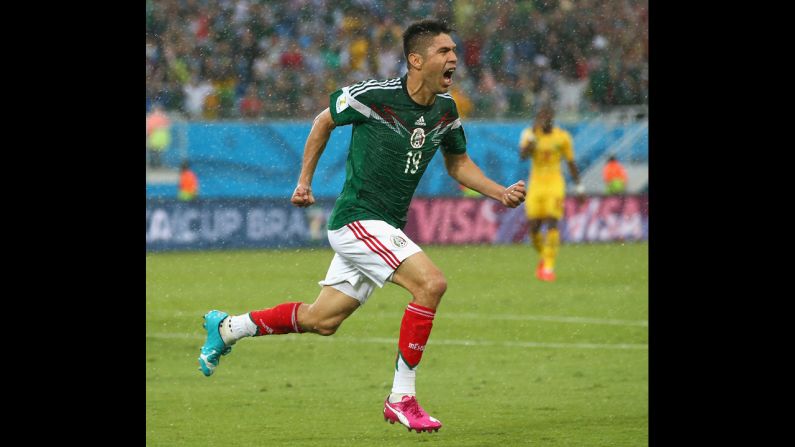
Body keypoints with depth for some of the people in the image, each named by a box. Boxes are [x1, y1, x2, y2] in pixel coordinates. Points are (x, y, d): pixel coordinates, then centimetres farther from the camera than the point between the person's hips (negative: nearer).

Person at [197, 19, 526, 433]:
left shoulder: (446, 110, 3)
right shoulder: (374, 96, -16)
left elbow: (458, 163, 19)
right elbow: (324, 120, 3)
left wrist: (501, 192, 3)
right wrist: (305, 181, 8)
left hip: (387, 228, 8)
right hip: (357, 219, -8)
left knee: (321, 320, 14)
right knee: (431, 283, -24)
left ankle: (226, 328, 34)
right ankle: (401, 398, -16)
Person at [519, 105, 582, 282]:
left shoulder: (562, 137, -2)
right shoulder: (529, 134, -2)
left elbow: (571, 163, 7)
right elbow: (522, 156, -18)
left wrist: (579, 187, 5)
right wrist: (533, 134, -24)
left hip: (555, 184, -2)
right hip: (536, 185, 2)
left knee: (552, 224, -16)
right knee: (534, 227, 0)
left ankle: (548, 267, -13)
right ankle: (543, 257, 29)